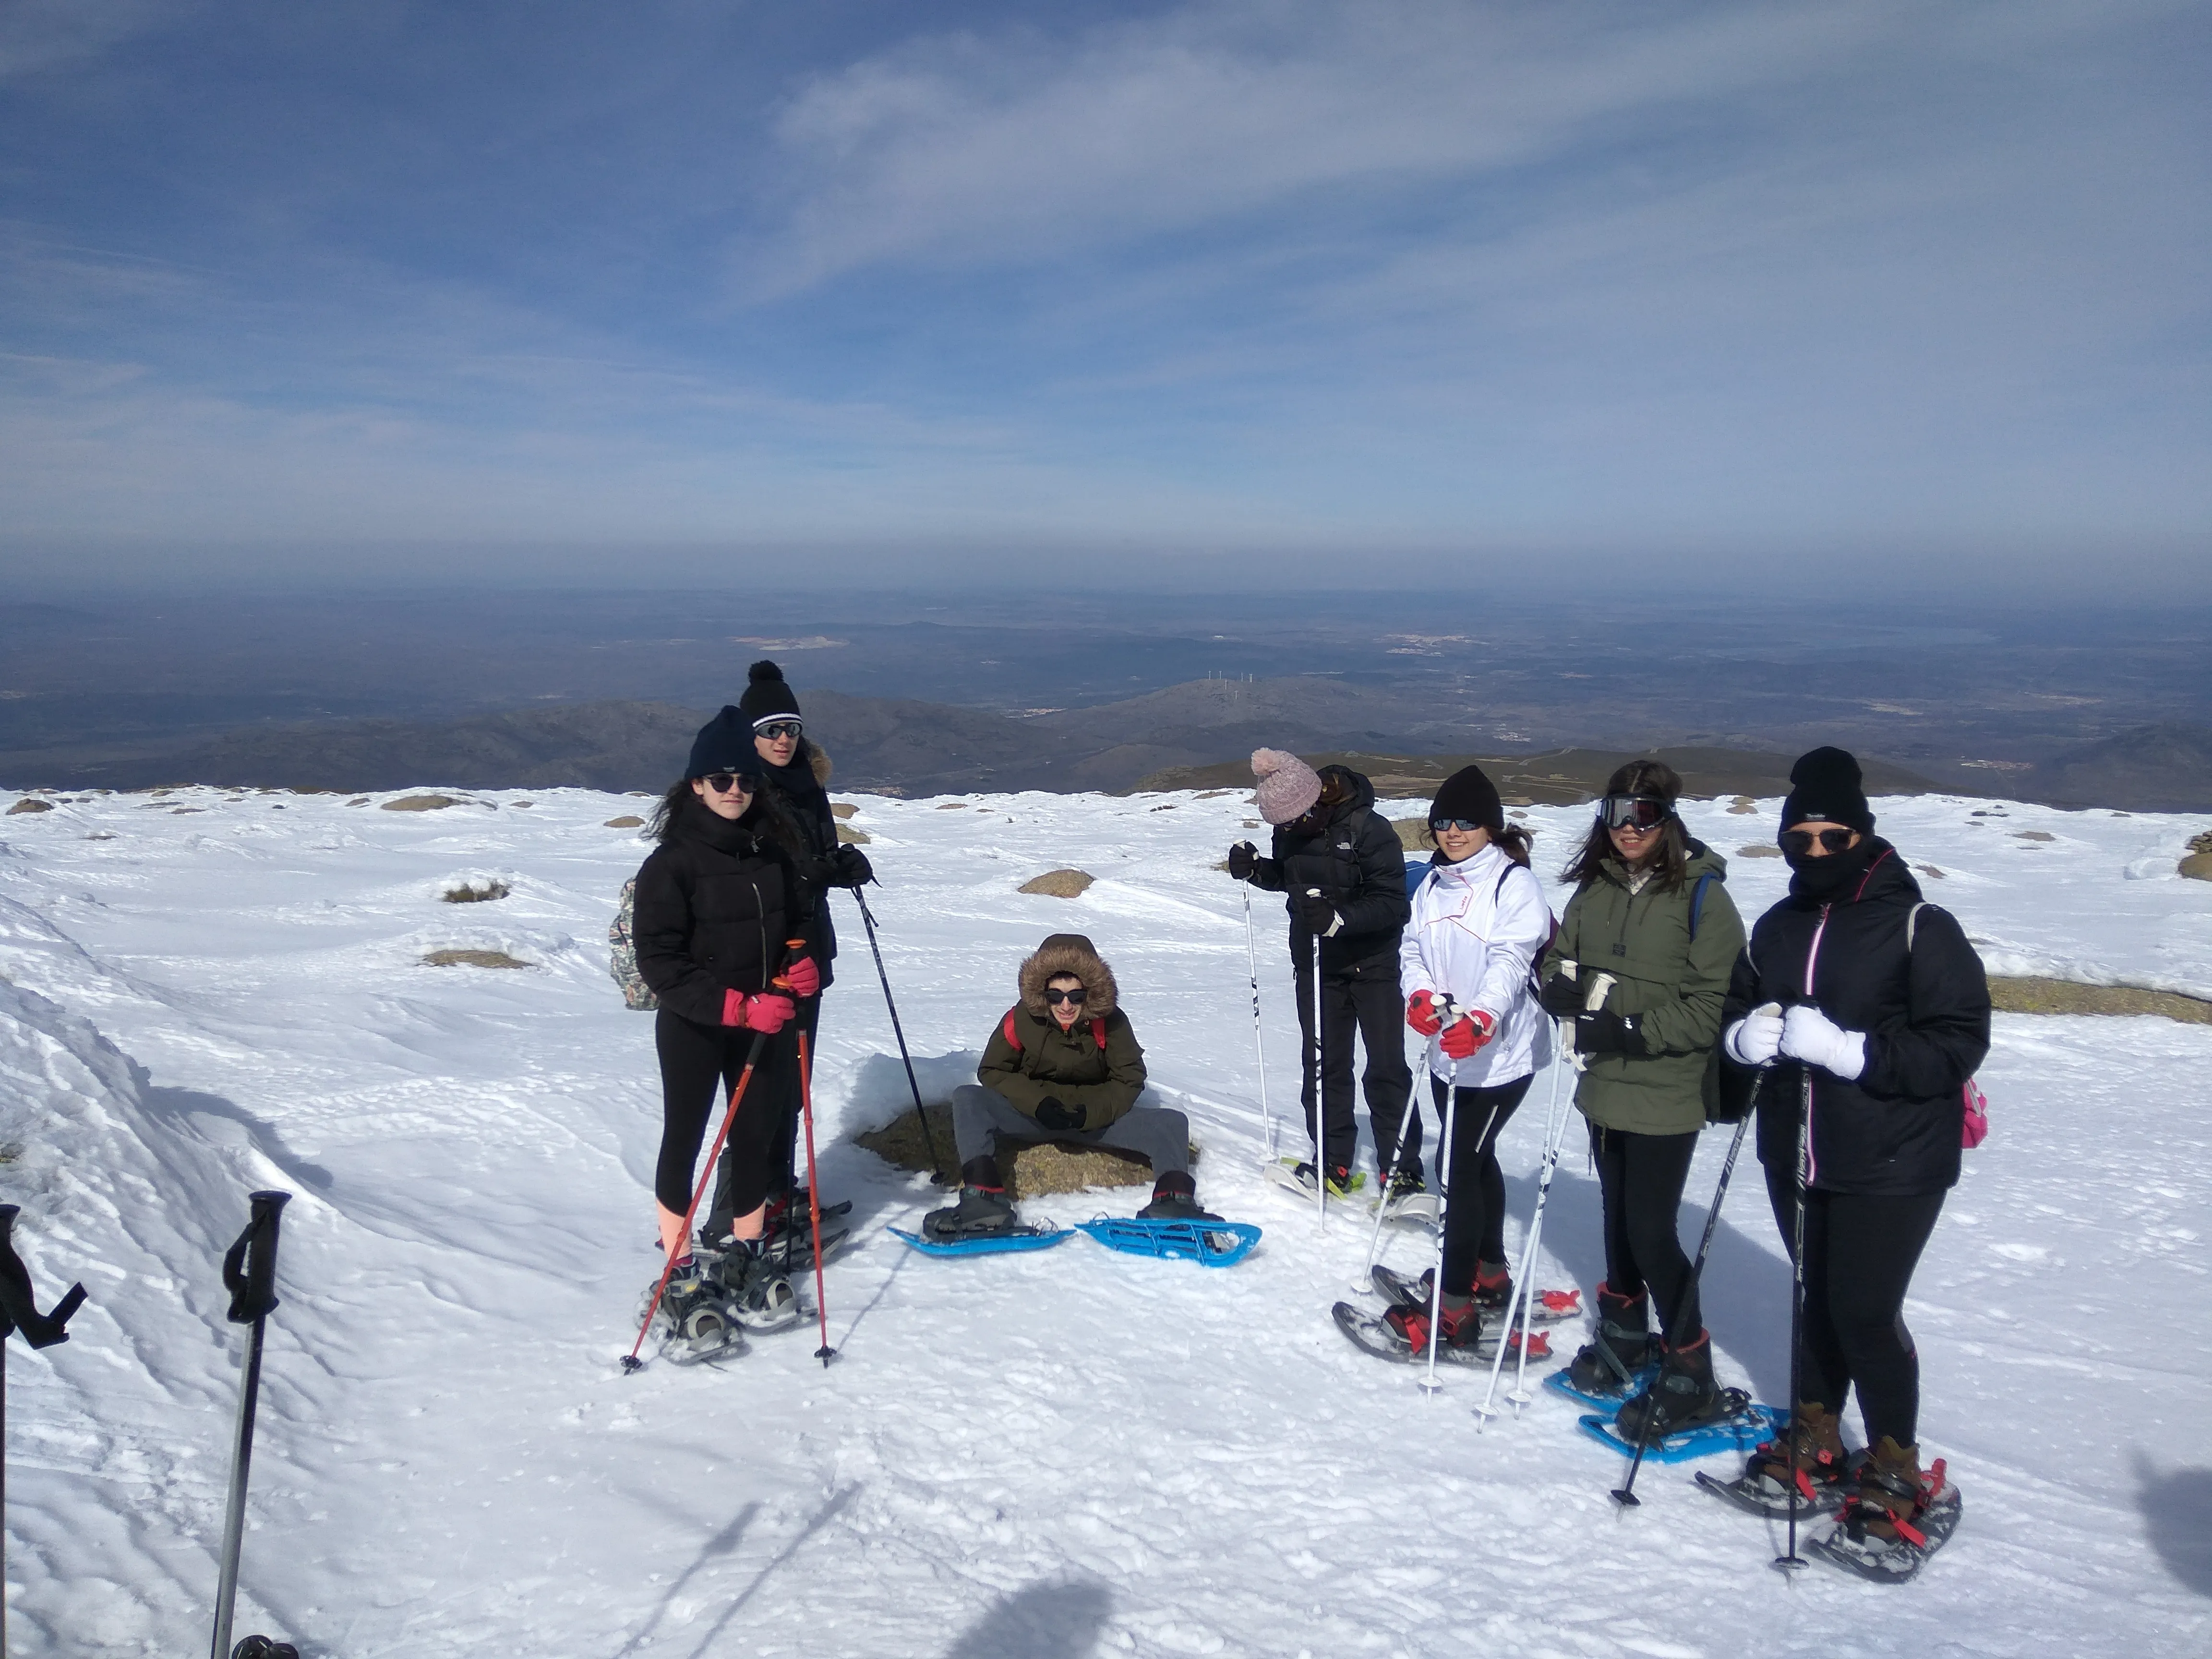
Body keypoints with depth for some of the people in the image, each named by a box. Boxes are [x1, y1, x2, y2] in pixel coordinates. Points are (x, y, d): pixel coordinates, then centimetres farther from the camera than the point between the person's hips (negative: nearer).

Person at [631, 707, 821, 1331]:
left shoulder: (773, 850, 2)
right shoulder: (673, 861, -13)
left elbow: (795, 921, 16)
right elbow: (659, 961, -17)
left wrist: (800, 963, -7)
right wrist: (737, 1006, -24)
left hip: (765, 1024, 5)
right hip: (693, 1028, -4)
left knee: (756, 1139, 12)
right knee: (683, 1141, 9)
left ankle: (747, 1259, 28)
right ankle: (682, 1271, 21)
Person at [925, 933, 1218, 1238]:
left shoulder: (1111, 1021, -12)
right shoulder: (1022, 1018, -13)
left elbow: (1129, 1079, -6)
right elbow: (993, 1072, -5)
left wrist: (1091, 1113, -23)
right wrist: (1038, 1103, -22)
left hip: (1095, 1118, 1)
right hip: (1030, 1114, -1)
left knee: (1173, 1124, -18)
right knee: (967, 1099, -28)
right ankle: (983, 1202, -43)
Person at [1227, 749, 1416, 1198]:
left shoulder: (1369, 829, -21)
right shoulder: (1290, 830, -4)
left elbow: (1393, 904, -23)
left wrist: (1339, 919, -36)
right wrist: (1255, 869, -5)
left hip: (1373, 964, -6)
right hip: (1316, 964, 6)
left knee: (1386, 1068, -3)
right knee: (1324, 1065, 10)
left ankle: (1401, 1168, 4)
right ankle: (1334, 1163, 20)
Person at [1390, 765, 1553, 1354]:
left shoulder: (1515, 883, -12)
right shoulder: (1434, 884, 10)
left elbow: (1510, 961, -24)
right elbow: (1413, 949, 7)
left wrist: (1480, 1020, -39)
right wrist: (1420, 995, -14)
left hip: (1500, 1053, -7)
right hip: (1448, 1047, 7)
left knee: (1457, 1164, -8)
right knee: (1475, 1158, 18)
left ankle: (1455, 1310, -1)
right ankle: (1491, 1276, 35)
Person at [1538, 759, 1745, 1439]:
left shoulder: (1701, 895, -13)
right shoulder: (1595, 889, 5)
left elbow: (1713, 1006, -16)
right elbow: (1559, 963, 12)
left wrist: (1630, 1030, -22)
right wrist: (1563, 988, -11)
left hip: (1668, 1094, -6)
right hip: (1605, 1086, 6)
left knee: (1651, 1230, -4)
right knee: (1618, 1216, 17)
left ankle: (1690, 1375, 12)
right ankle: (1624, 1338, 36)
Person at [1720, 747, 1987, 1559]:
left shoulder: (1919, 929, -12)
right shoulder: (1778, 928, 8)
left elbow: (1958, 1044, -17)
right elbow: (1736, 1011, 17)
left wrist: (1850, 1050, -27)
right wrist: (1747, 1035, -7)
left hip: (1891, 1164, -6)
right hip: (1797, 1155, 6)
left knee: (1865, 1312, -3)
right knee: (1817, 1298, 17)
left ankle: (1898, 1467, 18)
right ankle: (1815, 1438, 34)